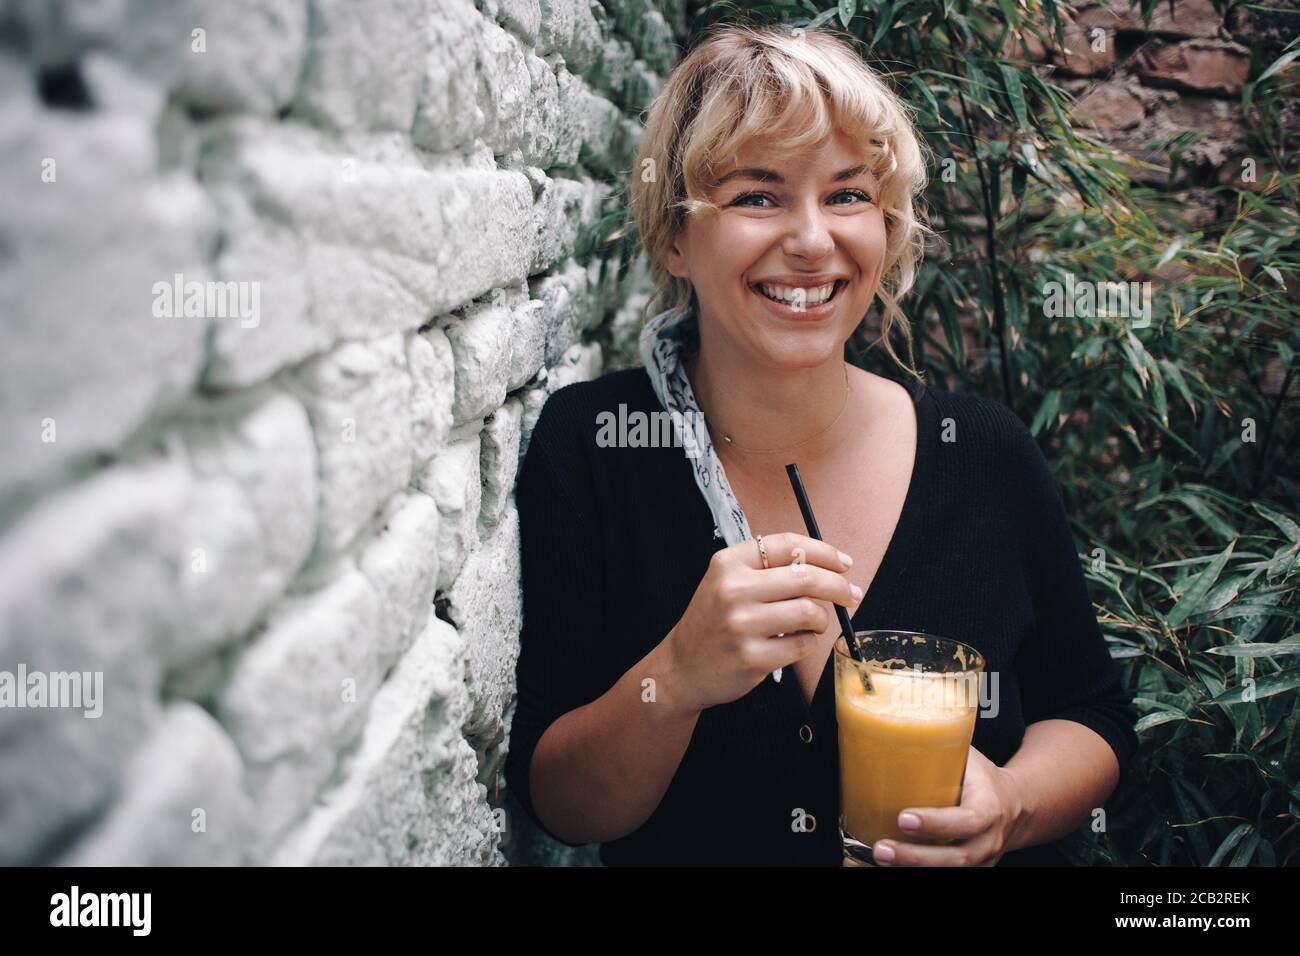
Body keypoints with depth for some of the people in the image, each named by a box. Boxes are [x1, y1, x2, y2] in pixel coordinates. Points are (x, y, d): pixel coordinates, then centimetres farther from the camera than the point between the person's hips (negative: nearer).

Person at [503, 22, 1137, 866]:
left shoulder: (989, 455, -6)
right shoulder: (586, 446, -10)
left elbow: (1094, 718, 6)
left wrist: (1009, 804, -13)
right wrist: (678, 676, -26)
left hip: (958, 852, 3)